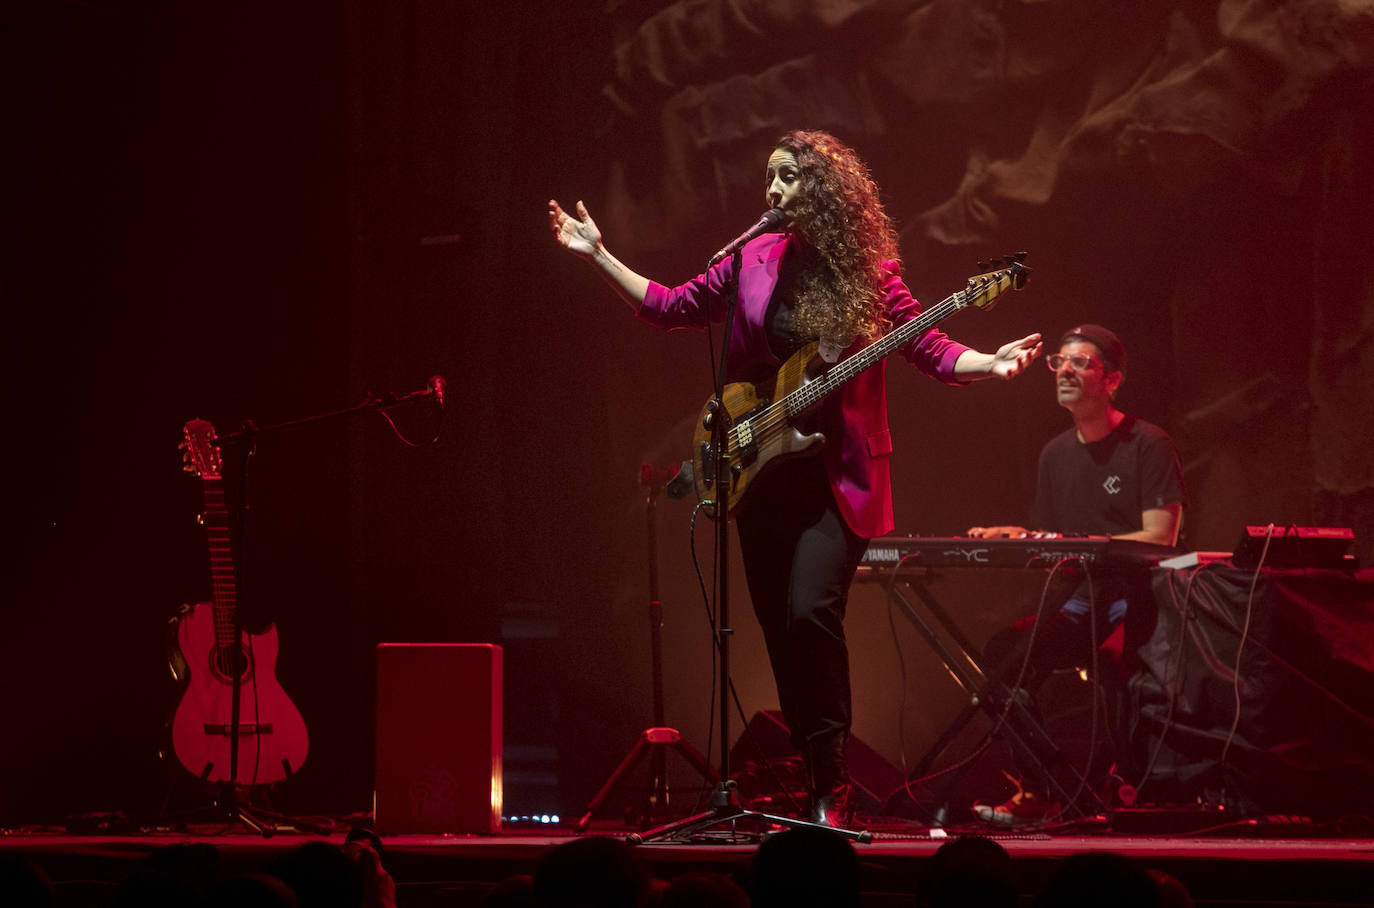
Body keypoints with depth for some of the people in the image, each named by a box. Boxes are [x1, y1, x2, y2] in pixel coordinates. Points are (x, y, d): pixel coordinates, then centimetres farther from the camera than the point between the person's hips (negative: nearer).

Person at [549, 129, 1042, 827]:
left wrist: (991, 364, -21)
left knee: (809, 612, -20)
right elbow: (671, 307, 13)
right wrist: (598, 256, 11)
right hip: (763, 472, 5)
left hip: (835, 474, -5)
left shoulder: (864, 270, -4)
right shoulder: (755, 259, 7)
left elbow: (927, 346, -4)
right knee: (780, 630, 6)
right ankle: (816, 785, 16)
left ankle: (831, 789, -12)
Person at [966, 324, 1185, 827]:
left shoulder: (1148, 445, -5)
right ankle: (1036, 790, -12)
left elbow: (1160, 539, -13)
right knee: (999, 654, -18)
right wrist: (1007, 536, -1)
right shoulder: (1056, 452, 17)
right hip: (1077, 601, 7)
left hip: (1134, 599, -7)